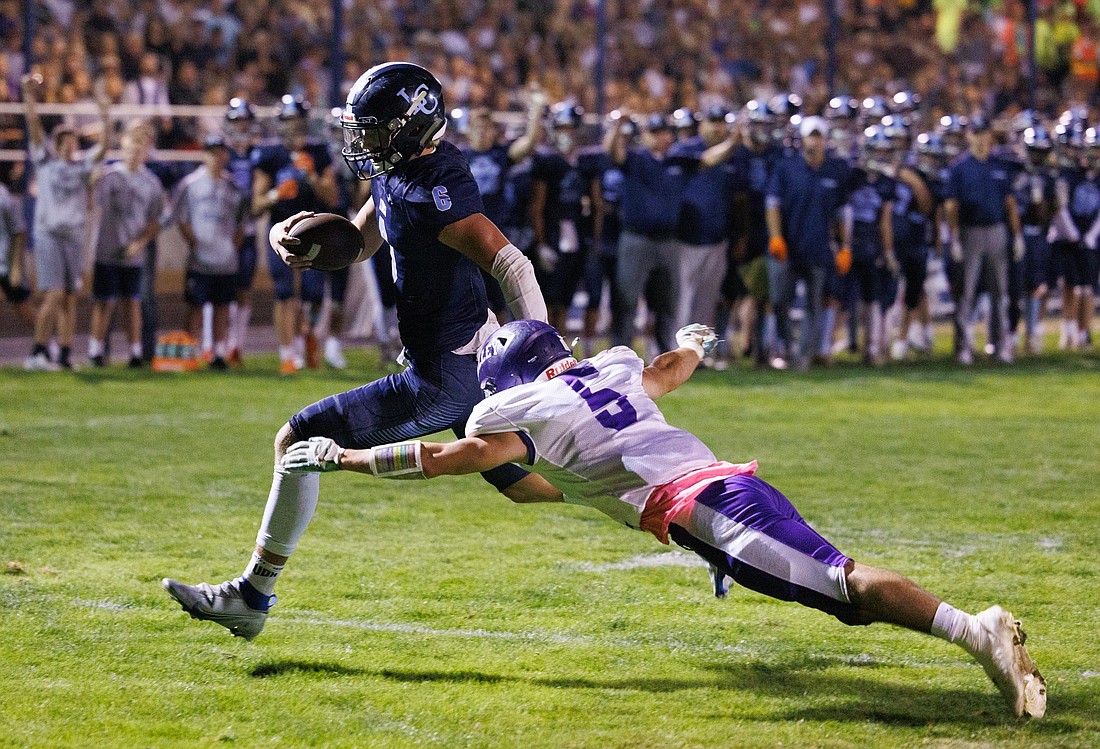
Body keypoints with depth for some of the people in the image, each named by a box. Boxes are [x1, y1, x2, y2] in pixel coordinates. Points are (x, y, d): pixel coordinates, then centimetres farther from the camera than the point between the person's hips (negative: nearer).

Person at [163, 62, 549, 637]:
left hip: (442, 378, -10)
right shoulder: (395, 173, 7)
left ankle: (252, 596, 4)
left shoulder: (430, 190, -23)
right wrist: (290, 235, -1)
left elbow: (512, 265, -29)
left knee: (298, 443, -4)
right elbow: (355, 245, 19)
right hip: (478, 361, 10)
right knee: (522, 484, 25)